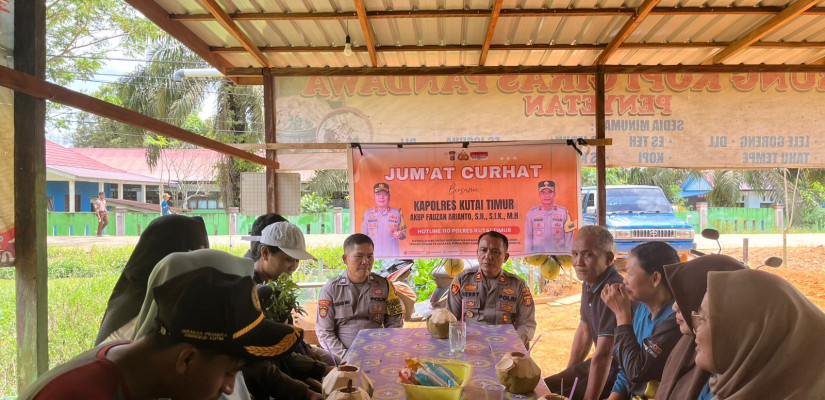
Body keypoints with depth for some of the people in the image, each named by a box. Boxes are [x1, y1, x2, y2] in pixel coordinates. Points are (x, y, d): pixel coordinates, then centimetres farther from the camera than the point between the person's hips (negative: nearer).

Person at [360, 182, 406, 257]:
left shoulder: (397, 213, 4)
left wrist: (400, 235, -12)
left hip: (393, 255, 0)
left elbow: (404, 236, 9)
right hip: (373, 256, 0)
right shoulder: (367, 214, 7)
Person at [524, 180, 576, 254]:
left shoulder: (564, 213, 2)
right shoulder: (531, 213, 4)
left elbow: (569, 239, 5)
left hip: (559, 255, 0)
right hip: (537, 256, 0)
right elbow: (528, 238, 7)